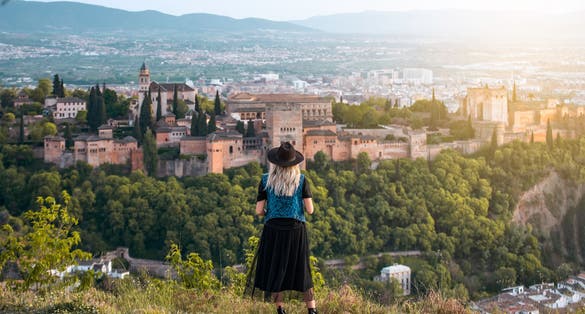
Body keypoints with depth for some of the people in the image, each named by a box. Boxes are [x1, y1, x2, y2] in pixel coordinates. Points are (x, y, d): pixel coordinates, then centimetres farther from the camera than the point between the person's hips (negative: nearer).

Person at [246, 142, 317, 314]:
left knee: (275, 271, 14)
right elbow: (310, 210, -6)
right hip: (296, 230, 0)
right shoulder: (301, 180, -5)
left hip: (273, 230, 0)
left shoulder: (266, 181, -4)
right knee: (301, 271, 13)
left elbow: (259, 211, -5)